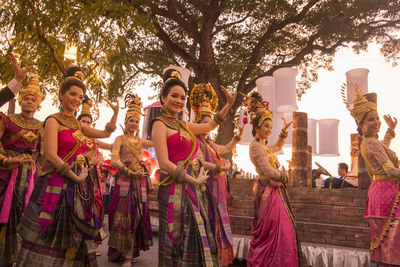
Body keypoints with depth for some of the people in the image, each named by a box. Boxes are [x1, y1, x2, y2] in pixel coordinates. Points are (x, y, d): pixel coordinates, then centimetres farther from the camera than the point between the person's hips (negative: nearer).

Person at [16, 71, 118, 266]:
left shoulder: (77, 124, 15)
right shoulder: (53, 121, -6)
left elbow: (106, 133, 21)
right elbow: (51, 155, -16)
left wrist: (115, 113, 11)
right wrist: (75, 176, -15)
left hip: (78, 185, 7)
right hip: (58, 184, -7)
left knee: (74, 237, 12)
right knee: (50, 237, -1)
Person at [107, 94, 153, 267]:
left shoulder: (140, 141, 17)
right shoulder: (120, 139, 3)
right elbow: (114, 160, -11)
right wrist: (131, 173, -19)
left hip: (140, 181, 4)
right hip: (125, 180, -4)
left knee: (137, 215, 2)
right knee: (123, 214, -4)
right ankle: (125, 253, 12)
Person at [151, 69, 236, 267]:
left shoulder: (183, 125, 15)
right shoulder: (160, 124, -6)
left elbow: (210, 125, 31)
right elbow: (164, 163, -15)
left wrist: (229, 105, 26)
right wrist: (195, 180, -13)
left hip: (191, 189, 8)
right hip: (174, 189, -7)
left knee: (195, 239, 12)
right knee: (177, 240, 0)